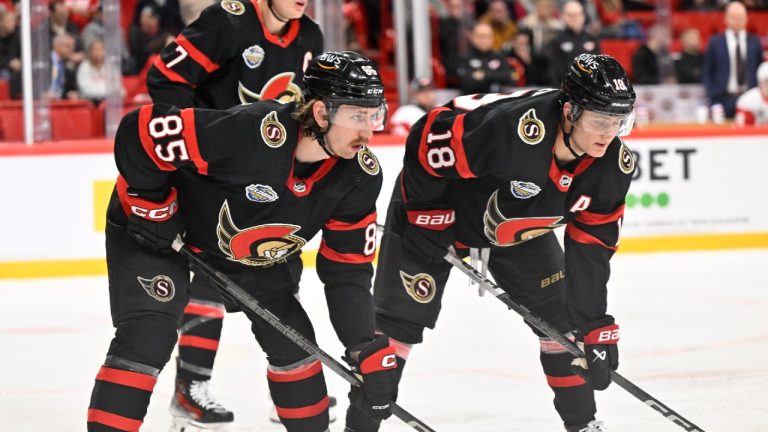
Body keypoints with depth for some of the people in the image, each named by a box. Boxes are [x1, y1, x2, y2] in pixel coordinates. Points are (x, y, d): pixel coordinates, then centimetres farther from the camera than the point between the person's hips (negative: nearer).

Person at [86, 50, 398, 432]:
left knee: (291, 340, 4)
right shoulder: (249, 132, -40)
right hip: (162, 230, -6)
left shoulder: (360, 176, -19)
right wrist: (152, 209, -21)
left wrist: (369, 353, -18)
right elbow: (140, 133, -33)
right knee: (147, 338, -20)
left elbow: (348, 267, -10)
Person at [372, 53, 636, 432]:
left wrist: (594, 325, -9)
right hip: (435, 205, -6)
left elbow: (591, 244, -9)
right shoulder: (510, 129, -41)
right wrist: (428, 219, -21)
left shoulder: (614, 165, -20)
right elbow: (428, 139, -31)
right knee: (399, 319, -10)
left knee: (562, 314, 4)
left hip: (519, 227, 6)